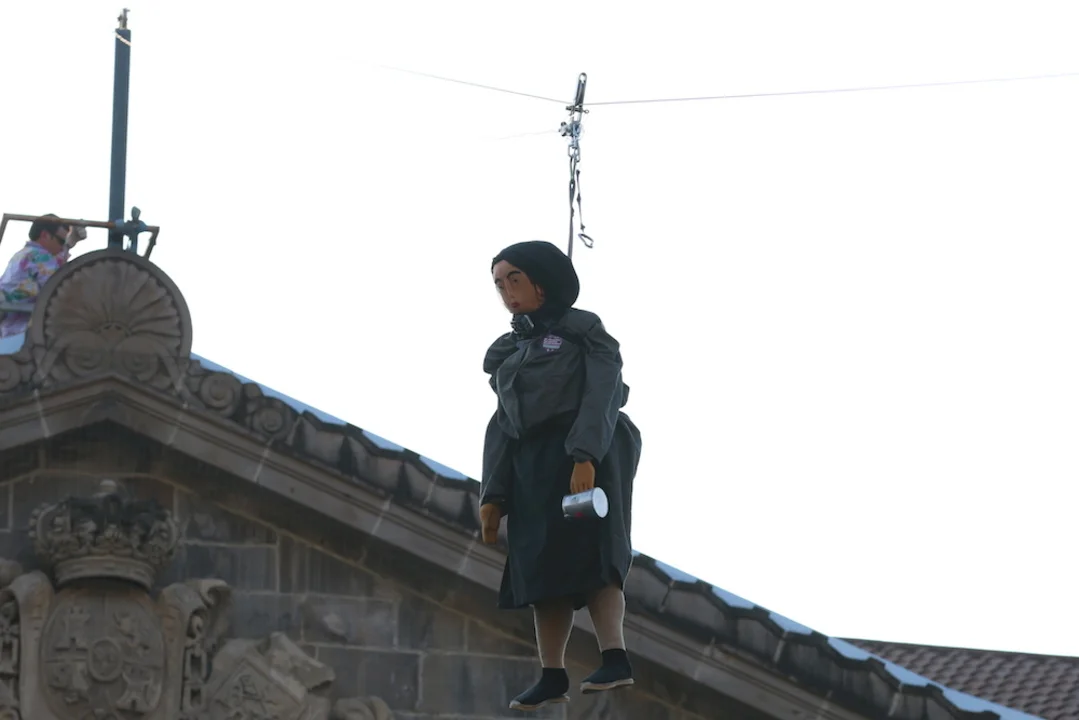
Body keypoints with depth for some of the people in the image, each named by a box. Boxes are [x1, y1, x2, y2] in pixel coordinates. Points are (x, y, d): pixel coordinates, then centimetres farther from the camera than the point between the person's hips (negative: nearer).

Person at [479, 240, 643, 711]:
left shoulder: (582, 330, 2)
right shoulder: (509, 352, 20)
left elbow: (602, 396, -11)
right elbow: (502, 426, 16)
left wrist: (585, 457, -26)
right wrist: (492, 495, 5)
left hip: (587, 458, -6)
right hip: (531, 468, 7)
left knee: (587, 557, -18)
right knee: (542, 567, 1)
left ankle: (616, 660, -25)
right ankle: (552, 677, 0)